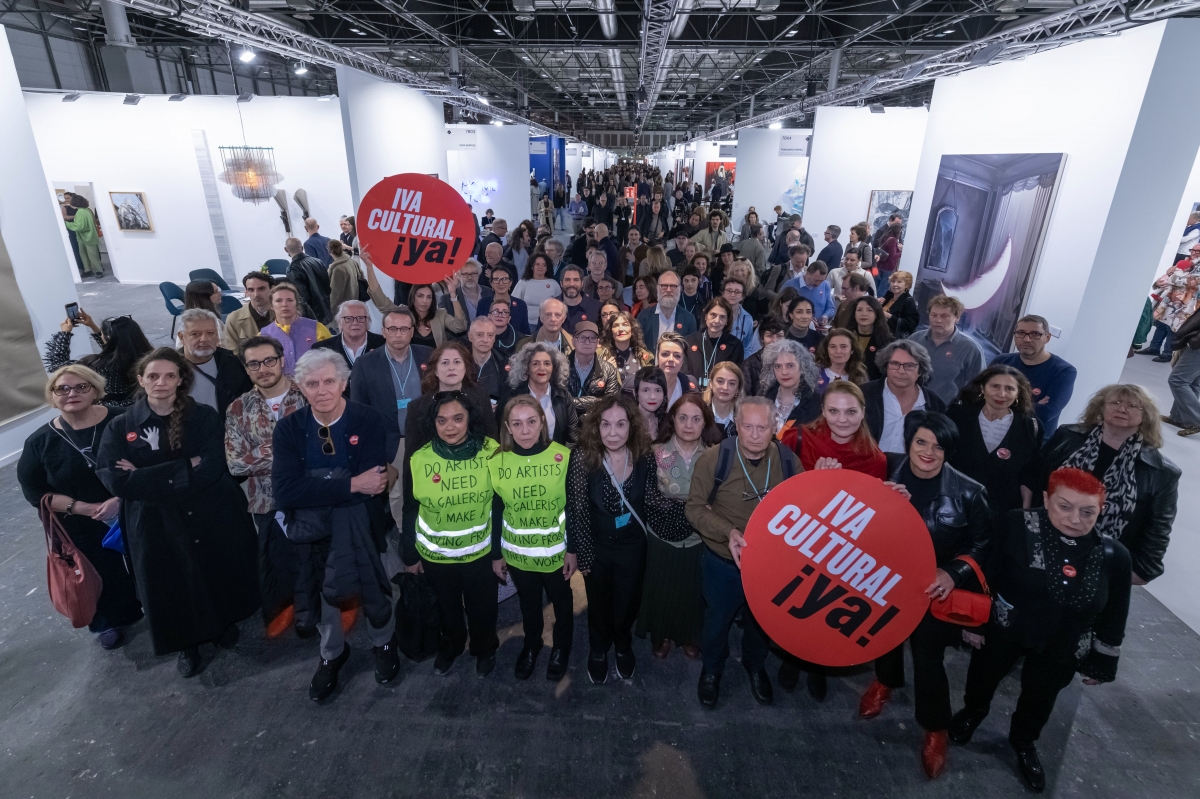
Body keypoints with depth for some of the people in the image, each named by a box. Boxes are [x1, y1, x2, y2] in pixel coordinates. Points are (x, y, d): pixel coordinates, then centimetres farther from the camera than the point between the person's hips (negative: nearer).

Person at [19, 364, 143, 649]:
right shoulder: (40, 441, -8)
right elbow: (35, 492, -4)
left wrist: (120, 499, -23)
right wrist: (85, 508, -16)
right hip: (81, 529, 2)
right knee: (103, 579, 19)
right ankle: (112, 621, 47)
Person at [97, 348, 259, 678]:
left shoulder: (204, 417, -6)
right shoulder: (120, 427, -3)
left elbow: (211, 469, -18)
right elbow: (116, 482, -16)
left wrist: (145, 477, -19)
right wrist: (186, 468, -21)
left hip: (214, 519, 0)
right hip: (157, 526, 1)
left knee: (220, 577, 18)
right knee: (172, 586, 16)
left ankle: (224, 623, 48)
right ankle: (187, 644, 43)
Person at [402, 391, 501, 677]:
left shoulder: (490, 452, -19)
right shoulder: (419, 459, -17)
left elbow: (500, 505, -10)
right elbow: (409, 512, -5)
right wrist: (410, 555, 1)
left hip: (480, 553, -1)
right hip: (434, 555, 1)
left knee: (482, 608, 22)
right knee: (447, 607, 26)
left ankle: (485, 649, 51)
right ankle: (450, 646, 55)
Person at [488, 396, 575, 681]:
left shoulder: (564, 456, -17)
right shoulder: (496, 461, -11)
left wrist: (573, 549, -7)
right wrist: (496, 554, 2)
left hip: (557, 551, -1)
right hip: (517, 552, 2)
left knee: (561, 603, 21)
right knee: (528, 604, 24)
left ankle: (561, 648, 48)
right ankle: (531, 645, 51)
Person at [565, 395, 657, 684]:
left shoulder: (645, 457, -15)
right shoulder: (583, 458, -23)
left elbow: (651, 502, -1)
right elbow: (577, 511, -17)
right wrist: (584, 554, -13)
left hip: (633, 546, 1)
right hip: (597, 546, -1)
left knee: (627, 603, 21)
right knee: (599, 603, 22)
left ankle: (623, 646, 54)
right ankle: (598, 650, 52)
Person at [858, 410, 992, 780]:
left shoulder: (967, 492, -17)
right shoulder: (889, 473, -13)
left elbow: (981, 543, -7)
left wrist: (953, 573, -20)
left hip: (933, 590, -2)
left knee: (928, 659, 9)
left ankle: (935, 729, 36)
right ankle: (886, 682, 57)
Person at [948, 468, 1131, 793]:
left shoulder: (1113, 555, -15)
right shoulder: (1018, 526, -27)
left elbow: (1113, 617, -1)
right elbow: (985, 573, -16)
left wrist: (1102, 663, 6)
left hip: (1060, 650, 2)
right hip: (1003, 630, -2)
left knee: (1039, 699, 24)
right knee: (983, 677, 23)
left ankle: (1024, 743, 53)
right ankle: (972, 713, 55)